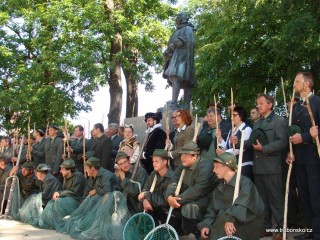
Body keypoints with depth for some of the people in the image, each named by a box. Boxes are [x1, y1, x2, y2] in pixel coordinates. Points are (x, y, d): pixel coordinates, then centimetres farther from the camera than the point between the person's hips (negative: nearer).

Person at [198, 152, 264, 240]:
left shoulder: (244, 182, -11)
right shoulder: (220, 188, 13)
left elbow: (242, 204, -29)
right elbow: (212, 210, 9)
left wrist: (230, 219, -43)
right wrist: (205, 225, -8)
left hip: (248, 224, -7)